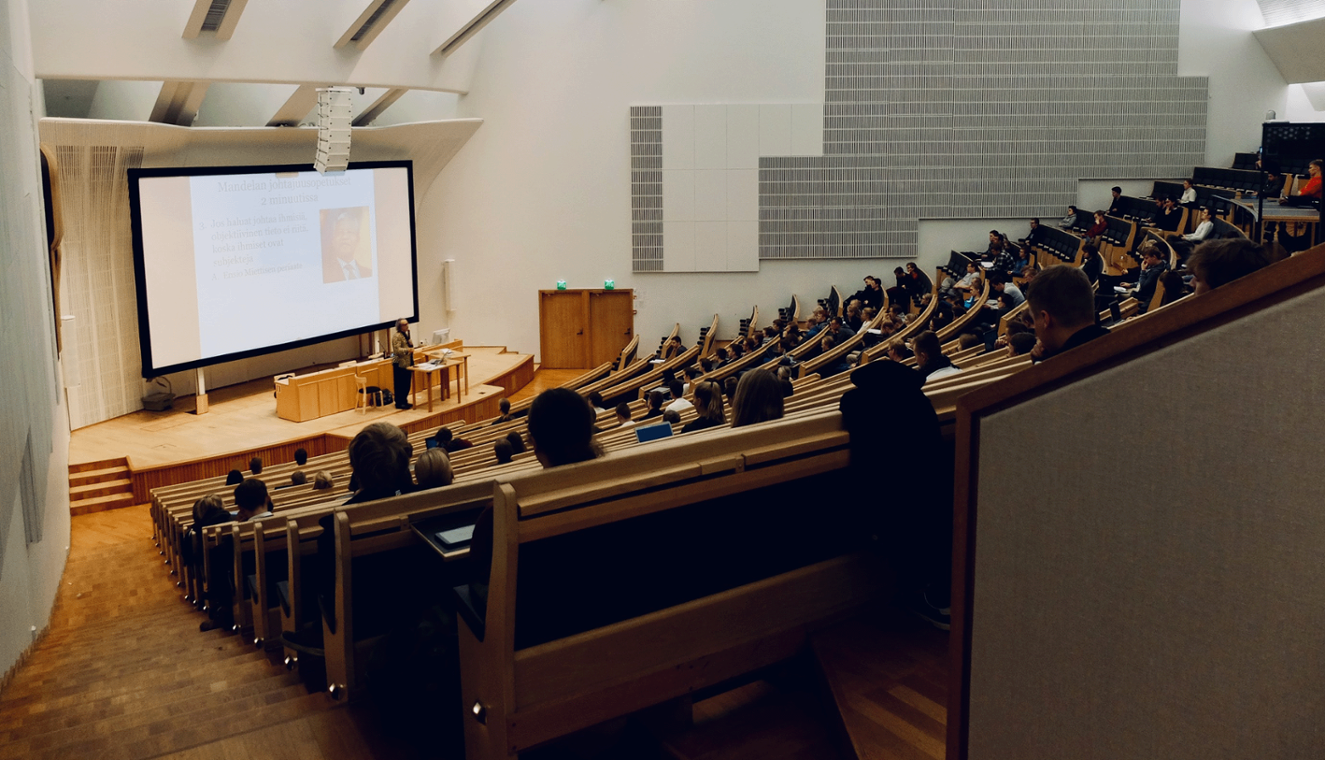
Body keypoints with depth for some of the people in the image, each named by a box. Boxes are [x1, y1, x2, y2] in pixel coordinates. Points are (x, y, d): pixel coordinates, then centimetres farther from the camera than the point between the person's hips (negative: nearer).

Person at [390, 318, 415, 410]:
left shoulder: (405, 334, 15)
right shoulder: (397, 336, -15)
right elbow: (397, 350, -24)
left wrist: (411, 347, 13)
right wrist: (408, 350, -28)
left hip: (407, 363, 9)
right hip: (400, 364, -9)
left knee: (406, 384, 13)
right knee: (400, 384, -3)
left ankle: (404, 401, 22)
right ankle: (399, 403, 4)